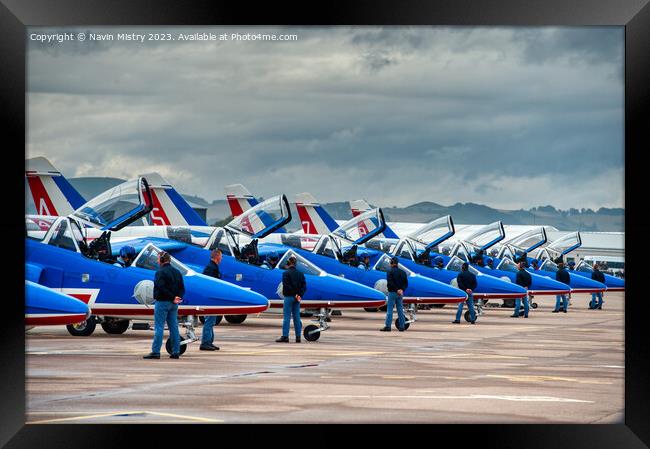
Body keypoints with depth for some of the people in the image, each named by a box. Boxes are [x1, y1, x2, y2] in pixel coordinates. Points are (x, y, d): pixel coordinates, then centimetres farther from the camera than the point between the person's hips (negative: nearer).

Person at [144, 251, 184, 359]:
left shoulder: (160, 272, -12)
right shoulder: (177, 272, 13)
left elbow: (161, 288, -21)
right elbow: (182, 288, 11)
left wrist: (173, 297, -16)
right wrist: (178, 297, -3)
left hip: (162, 302, -7)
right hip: (173, 305, 7)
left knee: (159, 328, -6)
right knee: (174, 327, 9)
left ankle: (155, 351, -7)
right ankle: (175, 352, 9)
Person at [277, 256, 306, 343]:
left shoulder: (286, 273, -7)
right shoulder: (300, 274, 10)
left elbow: (286, 286, -15)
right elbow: (304, 286, 4)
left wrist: (294, 295, -12)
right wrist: (300, 295, -6)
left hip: (289, 297, -5)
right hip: (297, 298, 5)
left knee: (286, 317, -3)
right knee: (296, 317, 9)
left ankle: (285, 336, -7)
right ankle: (298, 337, 9)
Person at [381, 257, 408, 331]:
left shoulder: (390, 272, -8)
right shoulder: (402, 272, 11)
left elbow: (390, 283, -18)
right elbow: (406, 283, 9)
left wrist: (397, 290, -16)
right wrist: (402, 289, -3)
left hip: (392, 292, -6)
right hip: (400, 294, 6)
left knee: (389, 309, -4)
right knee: (400, 309, 10)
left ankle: (387, 326, -9)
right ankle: (402, 326, 10)